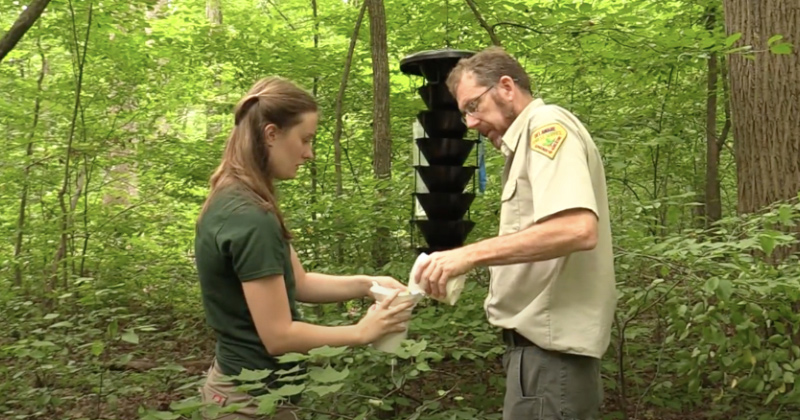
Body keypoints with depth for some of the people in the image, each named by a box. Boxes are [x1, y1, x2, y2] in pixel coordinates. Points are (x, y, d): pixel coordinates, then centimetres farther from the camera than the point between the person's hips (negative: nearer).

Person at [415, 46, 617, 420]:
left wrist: (472, 253, -25)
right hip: (546, 337, 10)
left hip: (549, 341, -10)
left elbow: (577, 229, -26)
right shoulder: (530, 140, 19)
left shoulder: (548, 126, -10)